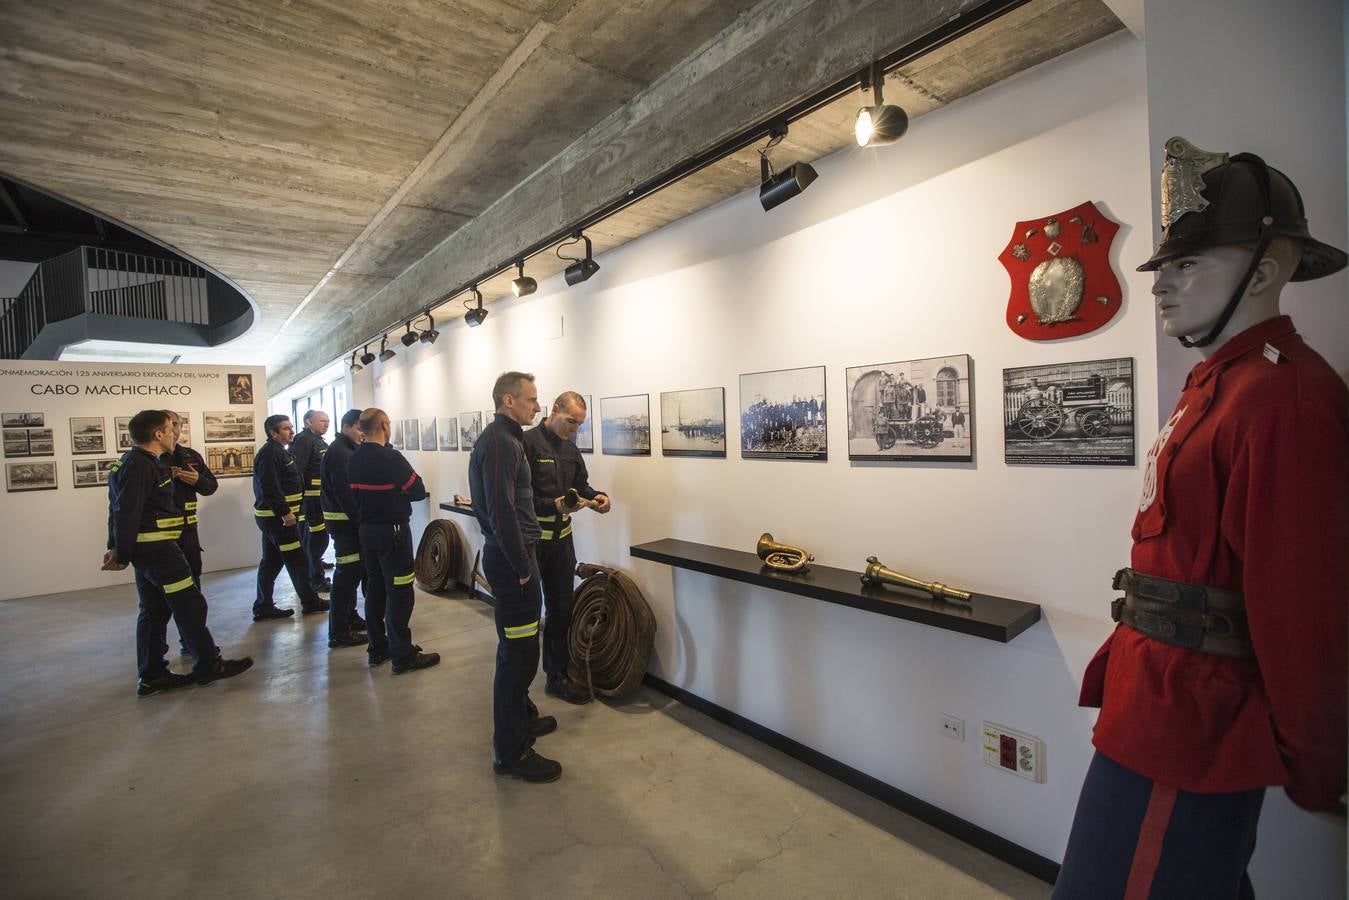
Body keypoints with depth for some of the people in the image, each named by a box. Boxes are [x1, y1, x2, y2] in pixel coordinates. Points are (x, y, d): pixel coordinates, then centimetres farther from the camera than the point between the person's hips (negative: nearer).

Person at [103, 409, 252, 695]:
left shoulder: (132, 462, 17)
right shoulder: (141, 465, -17)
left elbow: (118, 510, 19)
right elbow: (126, 513, -20)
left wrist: (116, 548, 18)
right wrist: (122, 555, -16)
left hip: (145, 550, 11)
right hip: (158, 549, -11)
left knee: (155, 611, 14)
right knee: (190, 605, -3)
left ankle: (152, 675, 20)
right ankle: (208, 665, 5)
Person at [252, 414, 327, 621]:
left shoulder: (279, 452, 17)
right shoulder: (269, 454, -16)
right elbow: (270, 488, -24)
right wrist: (285, 512, -23)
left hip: (273, 516, 10)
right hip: (277, 516, -10)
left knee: (271, 561, 13)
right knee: (296, 559, -1)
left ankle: (263, 607, 19)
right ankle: (310, 601, 9)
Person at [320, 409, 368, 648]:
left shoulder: (346, 450, 16)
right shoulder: (339, 453, -15)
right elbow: (344, 493, -22)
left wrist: (360, 518, 11)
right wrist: (360, 520, -18)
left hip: (349, 520, 10)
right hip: (344, 521, -10)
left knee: (353, 570, 18)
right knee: (347, 573, -7)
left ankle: (350, 617, 31)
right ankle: (338, 632, -1)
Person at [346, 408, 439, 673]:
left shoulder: (354, 459, 4)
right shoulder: (390, 457, -19)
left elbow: (356, 493, 10)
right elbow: (418, 492, -15)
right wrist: (402, 489, 4)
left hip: (365, 530, 8)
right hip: (392, 531, -8)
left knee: (374, 588, 15)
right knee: (399, 592, -2)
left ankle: (377, 648, 25)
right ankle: (403, 655, 4)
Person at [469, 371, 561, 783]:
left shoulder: (502, 438, 14)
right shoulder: (500, 442, -18)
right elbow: (501, 512, -24)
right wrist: (523, 567, -19)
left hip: (508, 554, 11)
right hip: (511, 558, -11)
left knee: (517, 646, 22)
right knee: (519, 652, -2)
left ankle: (522, 716, 40)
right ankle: (511, 753, 10)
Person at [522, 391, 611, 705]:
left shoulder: (570, 449, 10)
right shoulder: (527, 443, -15)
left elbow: (581, 485, 15)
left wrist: (596, 497, -6)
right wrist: (553, 506, -31)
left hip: (561, 538, 7)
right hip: (531, 537, -7)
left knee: (561, 608, 13)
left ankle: (557, 676, 27)